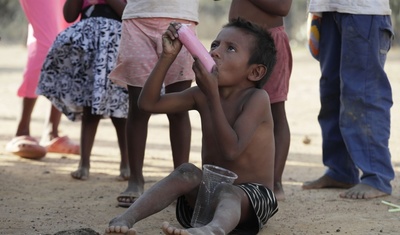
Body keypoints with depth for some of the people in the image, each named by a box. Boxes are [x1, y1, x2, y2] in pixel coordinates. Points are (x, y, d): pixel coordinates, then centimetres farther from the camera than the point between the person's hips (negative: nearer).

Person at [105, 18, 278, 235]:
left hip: (249, 195, -6)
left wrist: (212, 93, -24)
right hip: (209, 191, 6)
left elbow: (231, 150, -26)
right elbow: (149, 103, -1)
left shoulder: (256, 98, -13)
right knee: (187, 172, -24)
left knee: (227, 192, -38)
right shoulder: (202, 95, 5)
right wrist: (168, 56, -9)